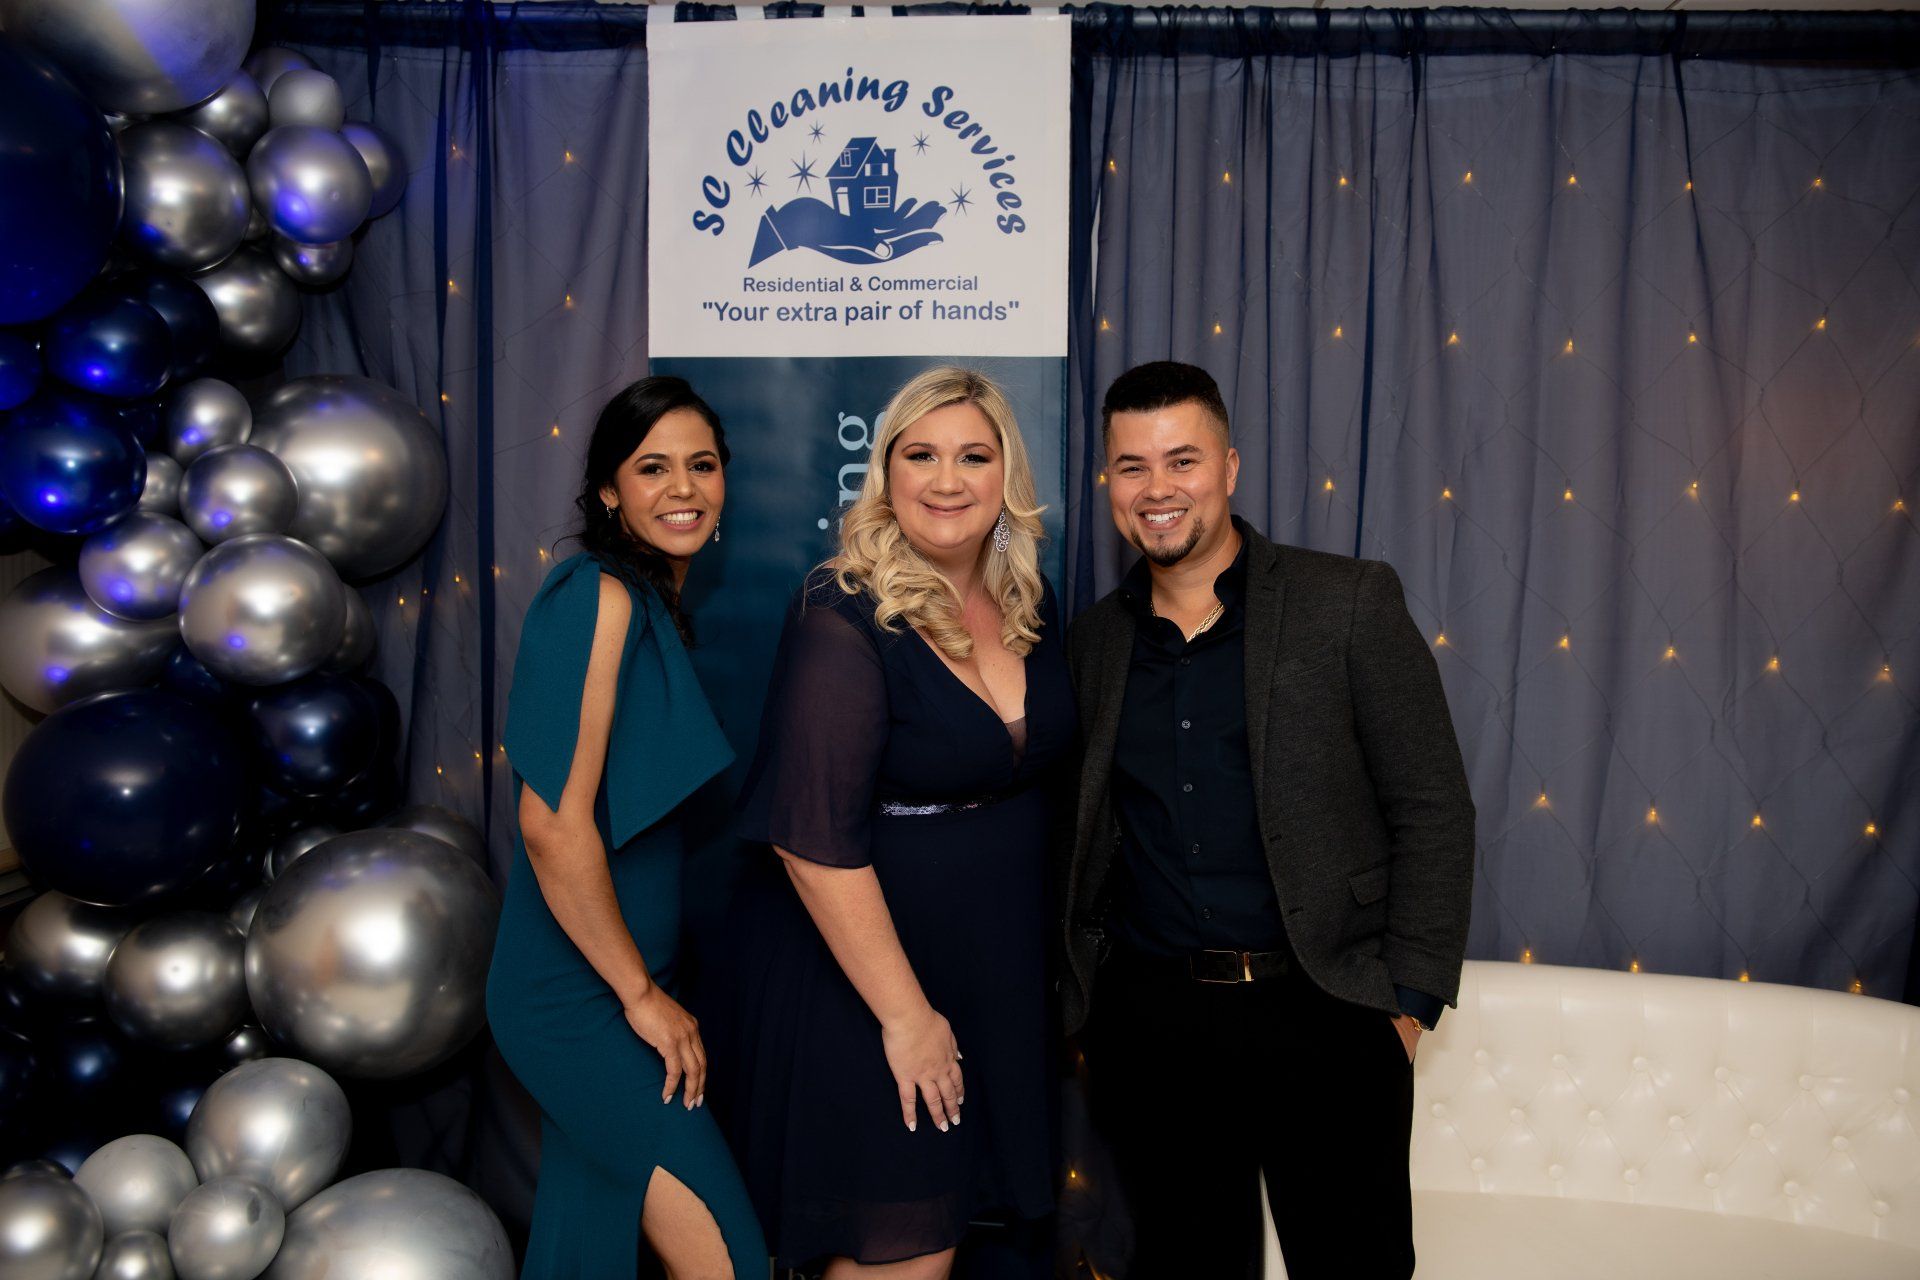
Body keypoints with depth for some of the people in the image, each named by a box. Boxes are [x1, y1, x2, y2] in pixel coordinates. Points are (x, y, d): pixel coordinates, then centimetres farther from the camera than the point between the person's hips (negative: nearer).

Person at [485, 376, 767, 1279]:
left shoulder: (656, 606, 11)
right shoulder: (598, 596, -16)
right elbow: (554, 823, -21)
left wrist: (647, 984, 12)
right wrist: (642, 994, -14)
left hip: (606, 992, 9)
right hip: (579, 995, -9)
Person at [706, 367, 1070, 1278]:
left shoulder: (1028, 606, 3)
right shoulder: (844, 618, -18)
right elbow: (814, 838, -22)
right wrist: (904, 1013, -19)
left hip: (1000, 972, 7)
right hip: (866, 970, -6)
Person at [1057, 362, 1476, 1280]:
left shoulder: (1349, 603, -3)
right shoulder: (1097, 637, 8)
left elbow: (1435, 813, -4)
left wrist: (1409, 1001, -8)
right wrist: (1080, 998, 6)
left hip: (1322, 1009, -3)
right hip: (1147, 1021, 3)